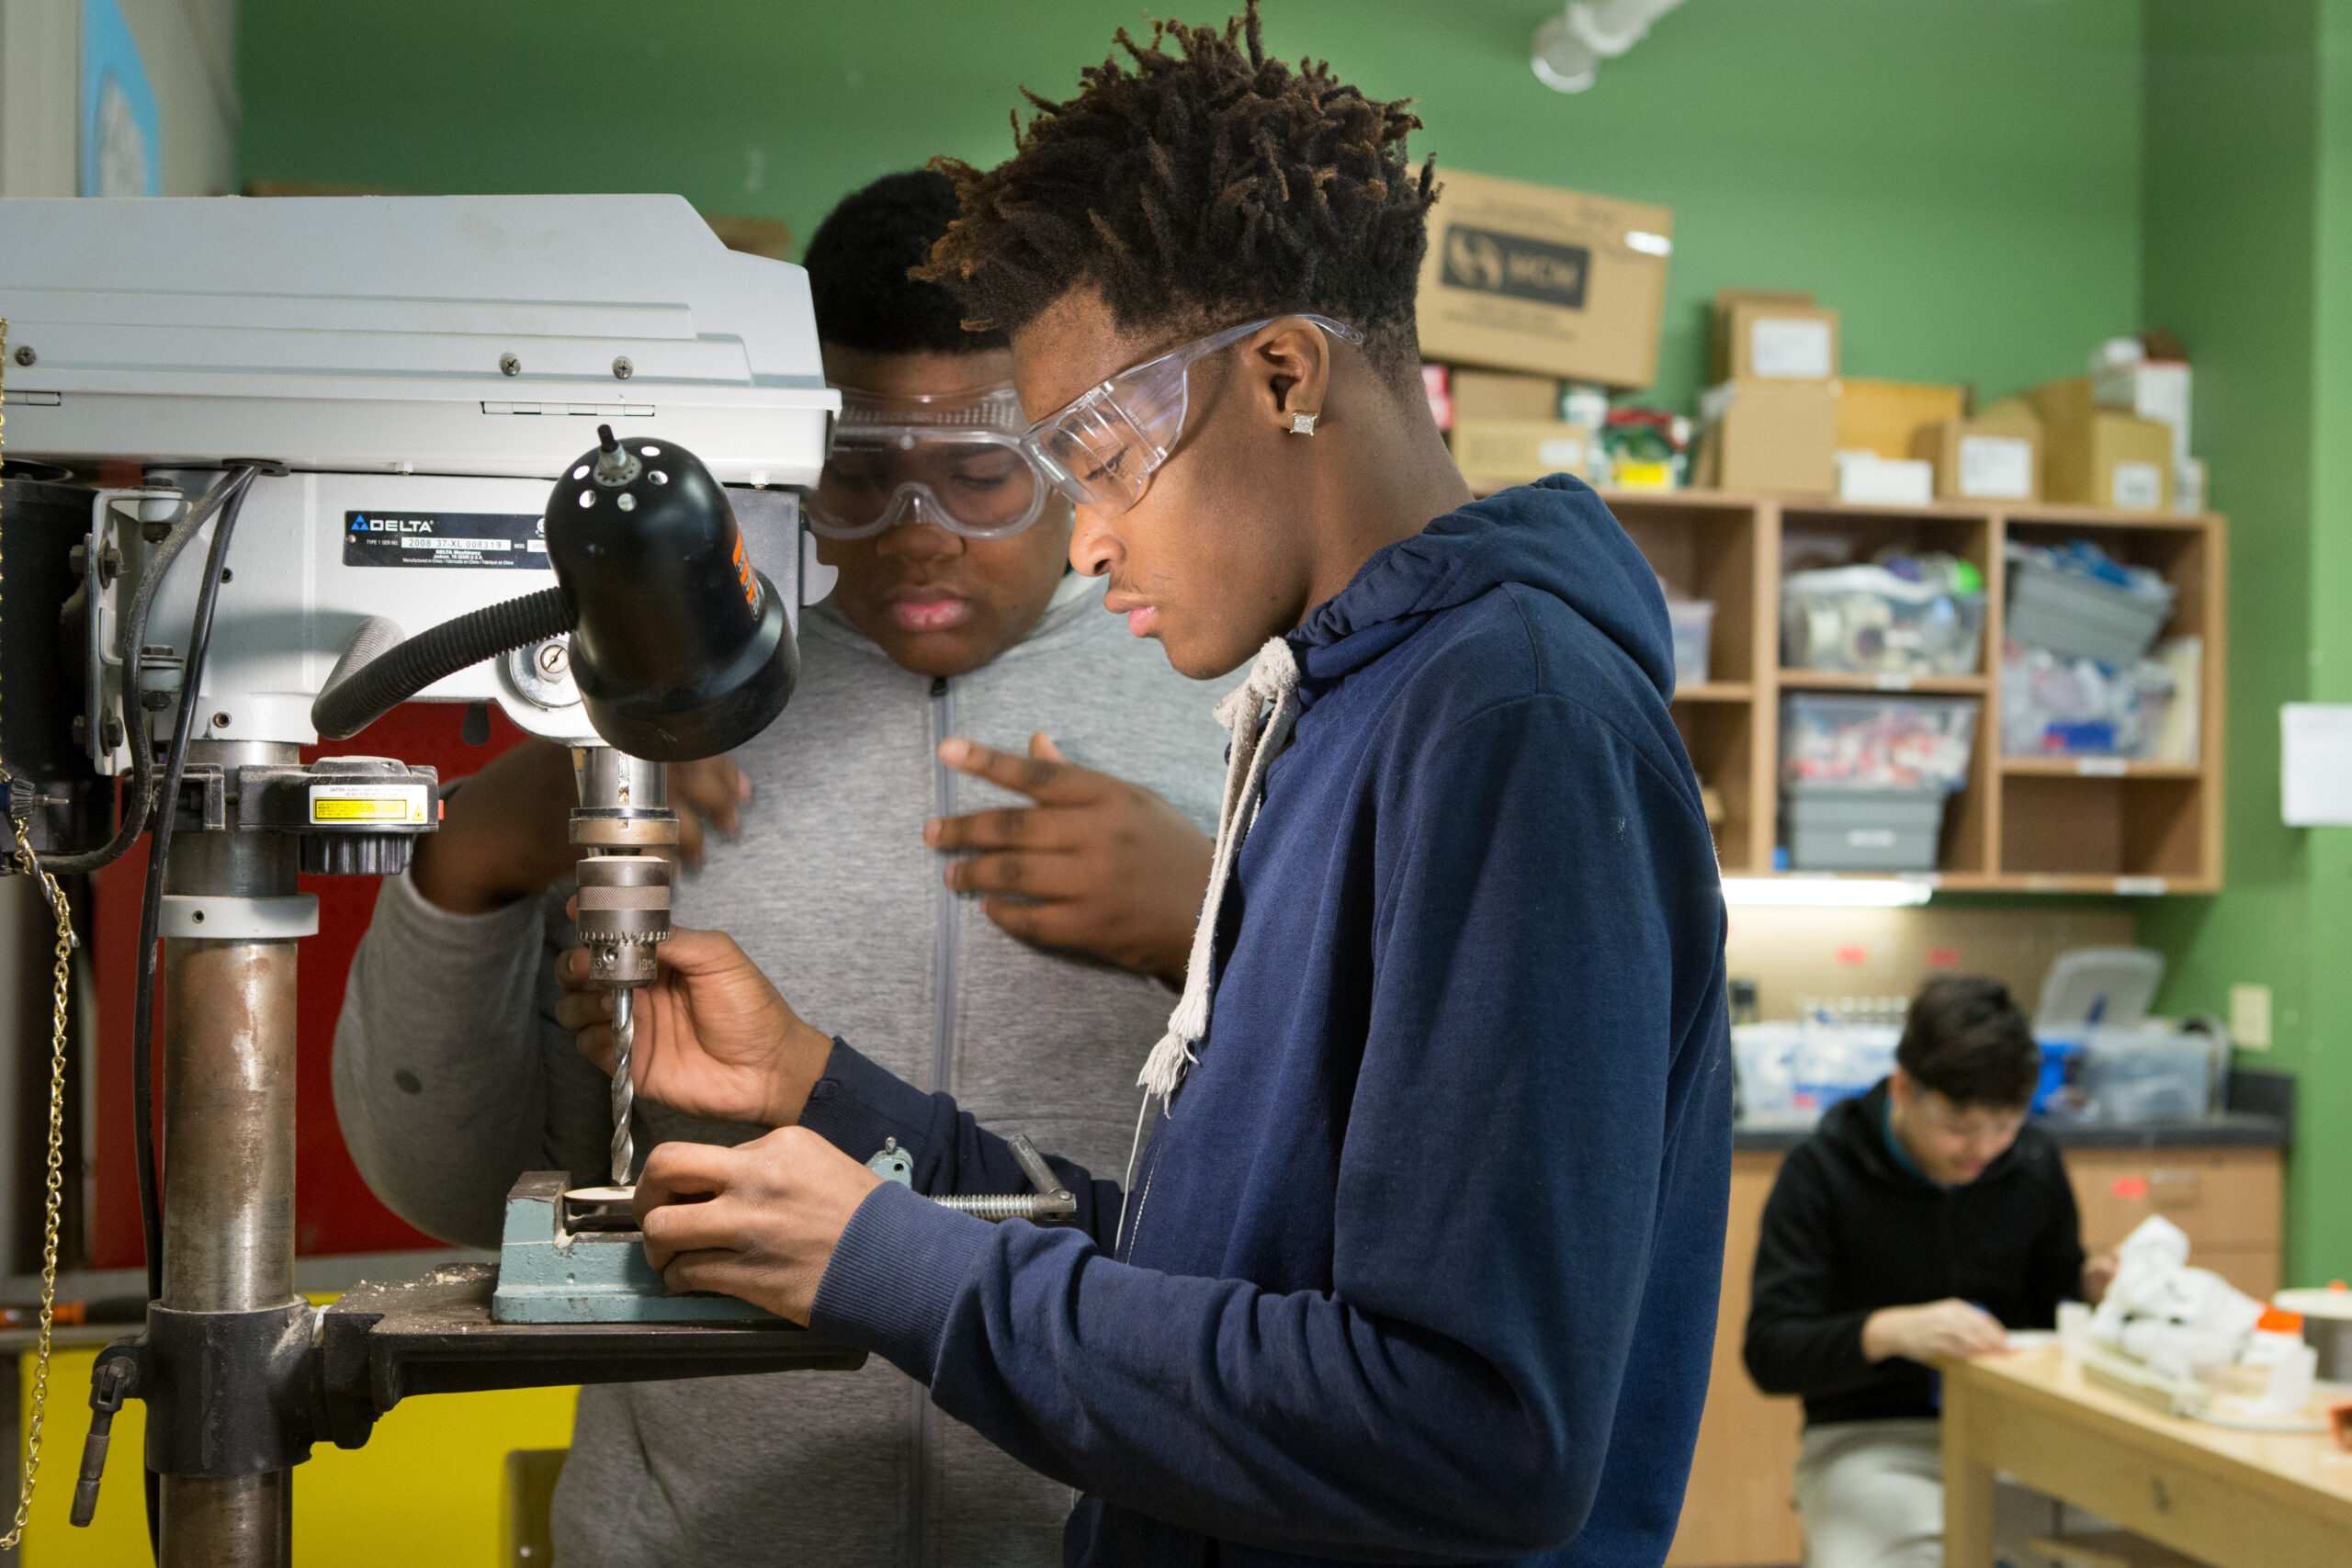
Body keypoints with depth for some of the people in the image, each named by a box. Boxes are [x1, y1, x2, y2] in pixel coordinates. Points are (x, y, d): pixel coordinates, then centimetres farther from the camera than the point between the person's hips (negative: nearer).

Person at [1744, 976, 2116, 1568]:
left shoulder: (2034, 1161, 7)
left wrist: (2092, 1287, -2)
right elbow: (1769, 1351, -12)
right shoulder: (1820, 1170, -6)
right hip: (1870, 1438, -4)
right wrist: (1889, 1331, -29)